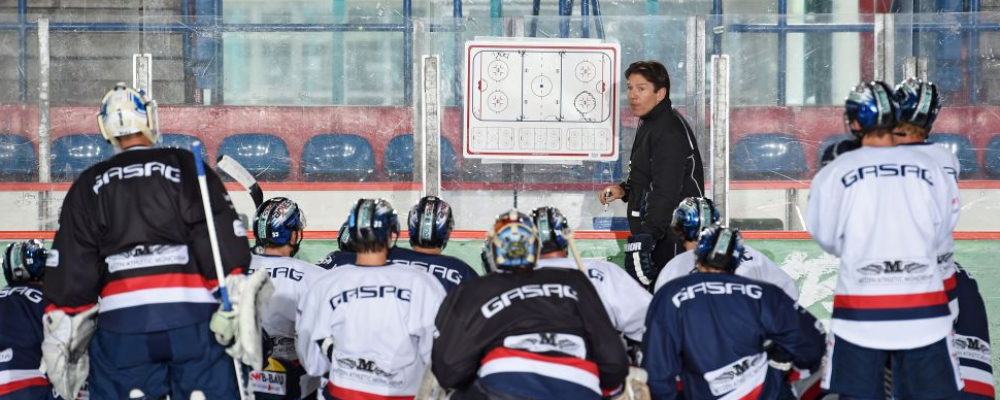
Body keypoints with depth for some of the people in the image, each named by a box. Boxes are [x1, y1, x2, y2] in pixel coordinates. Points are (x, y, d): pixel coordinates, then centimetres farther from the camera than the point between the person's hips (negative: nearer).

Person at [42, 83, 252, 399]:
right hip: (193, 314, -1)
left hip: (121, 324, 2)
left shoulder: (88, 185, 12)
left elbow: (69, 266, 8)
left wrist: (63, 333, 12)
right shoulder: (186, 167, 5)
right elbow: (225, 240, -4)